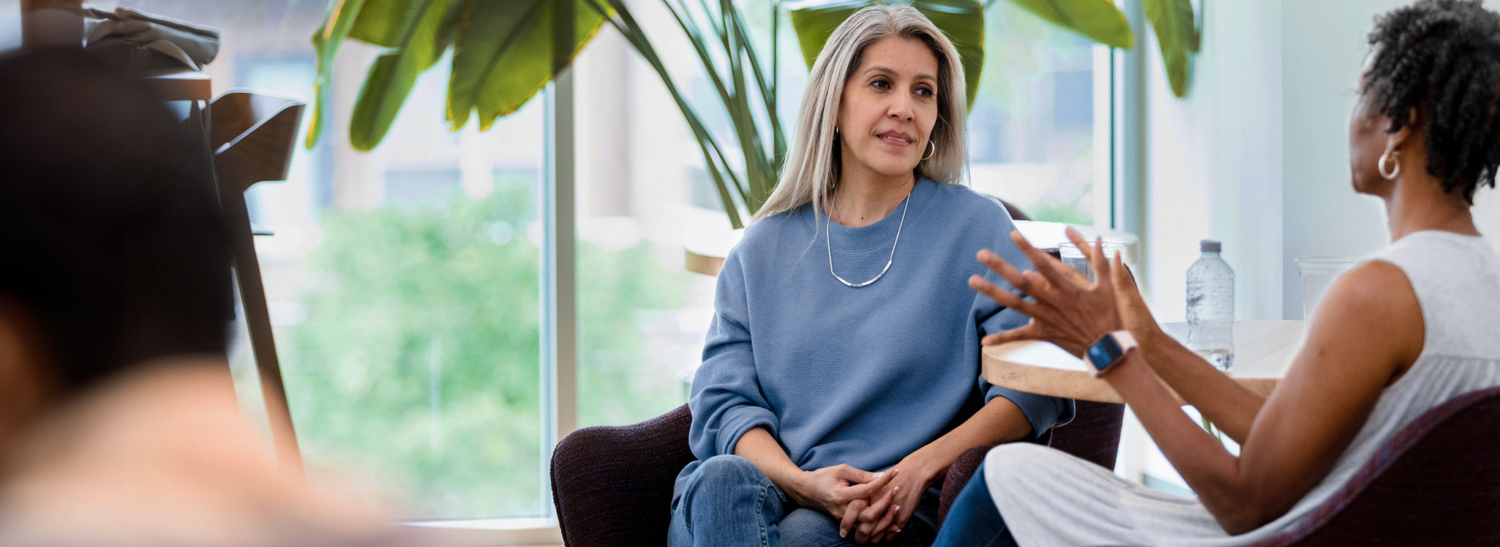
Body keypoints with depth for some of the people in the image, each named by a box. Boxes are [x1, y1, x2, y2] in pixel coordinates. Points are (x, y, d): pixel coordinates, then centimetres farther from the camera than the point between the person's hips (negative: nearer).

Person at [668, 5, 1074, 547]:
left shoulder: (975, 226, 8)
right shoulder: (763, 251, 16)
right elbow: (723, 397, 7)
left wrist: (922, 466, -16)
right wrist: (801, 481, -14)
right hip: (761, 489, 4)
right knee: (723, 479, -33)